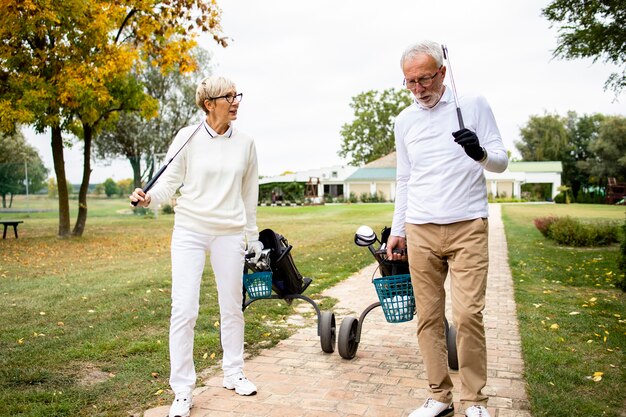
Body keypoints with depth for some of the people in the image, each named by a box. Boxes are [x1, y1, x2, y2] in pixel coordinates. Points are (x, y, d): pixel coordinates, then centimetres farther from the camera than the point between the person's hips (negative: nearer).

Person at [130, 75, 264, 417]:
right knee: (184, 309, -6)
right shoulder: (189, 137, -4)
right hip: (190, 231, -2)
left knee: (232, 307, 11)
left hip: (229, 234, 3)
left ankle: (233, 374, 31)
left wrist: (253, 236, 15)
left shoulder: (245, 143, 5)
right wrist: (149, 197, -23)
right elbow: (170, 180, -2)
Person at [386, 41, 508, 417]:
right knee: (429, 317, 4)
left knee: (468, 314, -9)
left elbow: (501, 161, 4)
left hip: (468, 227, -3)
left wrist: (481, 154, -19)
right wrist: (397, 231, 15)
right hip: (420, 231, 3)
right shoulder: (404, 120, 12)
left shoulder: (474, 105, 3)